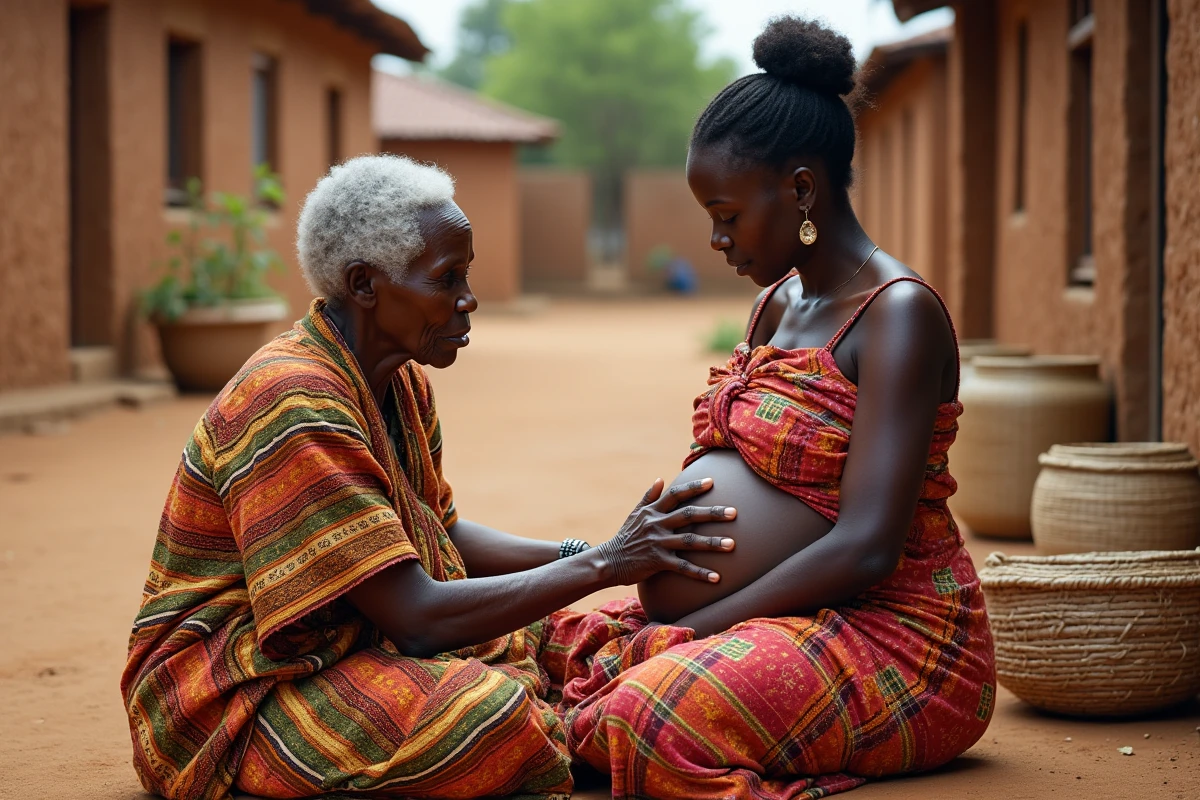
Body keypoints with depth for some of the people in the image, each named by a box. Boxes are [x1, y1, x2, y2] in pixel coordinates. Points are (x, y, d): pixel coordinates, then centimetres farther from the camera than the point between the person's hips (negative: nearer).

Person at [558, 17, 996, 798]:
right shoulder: (777, 303, 14)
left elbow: (864, 549, -23)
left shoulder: (898, 313, -15)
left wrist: (693, 626, -17)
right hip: (783, 621, 9)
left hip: (888, 637, -9)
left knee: (652, 718, -31)